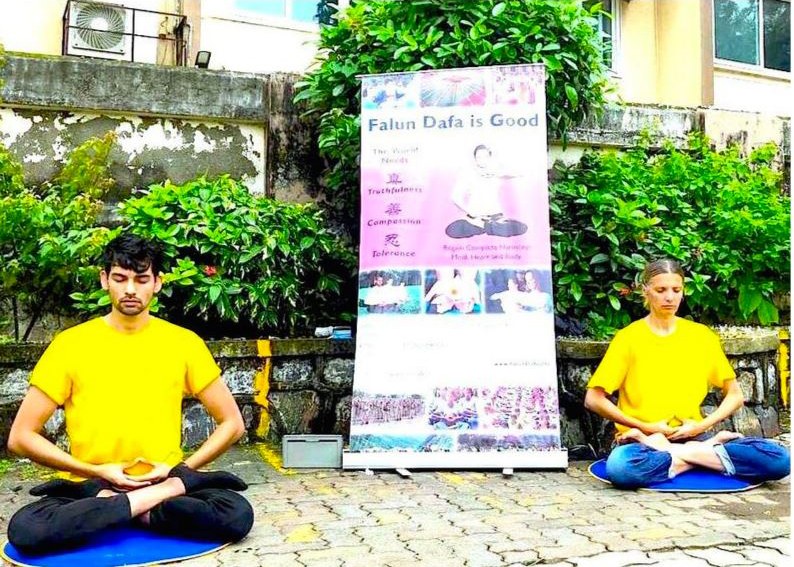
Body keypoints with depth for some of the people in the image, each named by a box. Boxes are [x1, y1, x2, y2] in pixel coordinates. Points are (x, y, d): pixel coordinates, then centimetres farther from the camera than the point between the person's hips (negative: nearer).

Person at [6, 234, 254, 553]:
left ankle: (108, 504, -16)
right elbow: (20, 437, 1)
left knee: (237, 514, -28)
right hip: (89, 485, 0)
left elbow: (232, 423, 7)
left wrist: (180, 470, -7)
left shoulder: (184, 343, 2)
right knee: (24, 529, -31)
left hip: (164, 480, 0)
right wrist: (97, 472, -8)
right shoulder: (70, 344, 0)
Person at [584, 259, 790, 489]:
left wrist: (702, 426, -3)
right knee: (620, 466, -40)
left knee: (779, 459, -21)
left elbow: (735, 395, 13)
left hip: (693, 435, 3)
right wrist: (645, 427, -8)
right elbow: (593, 399, -4)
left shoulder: (702, 335, 8)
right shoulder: (628, 338, -1)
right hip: (642, 438, -3)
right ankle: (707, 452, -17)